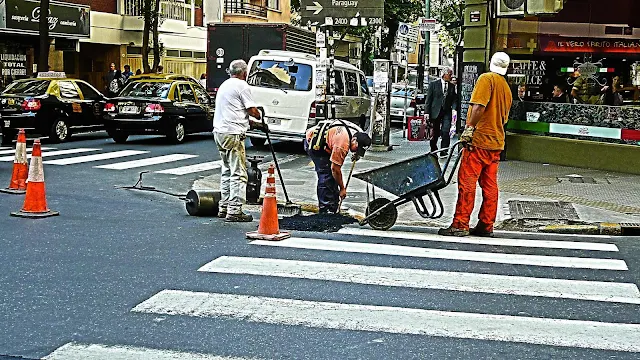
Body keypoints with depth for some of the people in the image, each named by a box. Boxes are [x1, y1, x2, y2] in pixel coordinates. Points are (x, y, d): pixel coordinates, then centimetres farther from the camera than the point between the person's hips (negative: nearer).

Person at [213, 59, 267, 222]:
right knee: (238, 174, -7)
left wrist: (254, 124, 23)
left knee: (227, 171, 16)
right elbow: (252, 111, -9)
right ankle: (234, 211, -9)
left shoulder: (224, 85, 22)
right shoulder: (241, 85, -7)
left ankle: (224, 207, 19)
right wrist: (259, 116, 13)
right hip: (233, 135, -9)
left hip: (219, 132, 10)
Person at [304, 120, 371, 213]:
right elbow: (335, 168, -27)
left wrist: (356, 155, -3)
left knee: (333, 176, 7)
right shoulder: (343, 144, -35)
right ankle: (325, 210, -11)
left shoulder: (360, 134, -10)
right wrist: (342, 188, -16)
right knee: (326, 176, -14)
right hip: (313, 145, -10)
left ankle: (332, 208, 12)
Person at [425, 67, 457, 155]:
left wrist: (454, 109, -12)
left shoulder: (452, 86, 7)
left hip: (447, 112, 1)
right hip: (436, 111, -1)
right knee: (436, 133, 8)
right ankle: (433, 148, 29)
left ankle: (444, 151, -7)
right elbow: (428, 99, 1)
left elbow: (454, 99, 7)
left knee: (445, 131, -12)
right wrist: (427, 112, -5)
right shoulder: (434, 84, 1)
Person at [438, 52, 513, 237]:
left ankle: (460, 225, -8)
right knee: (489, 185, 9)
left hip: (479, 140, -8)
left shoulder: (486, 78, -6)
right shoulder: (507, 88, 18)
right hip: (496, 142, 8)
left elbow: (479, 106, -20)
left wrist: (469, 127, -19)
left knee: (467, 182, -7)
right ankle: (486, 226, 12)